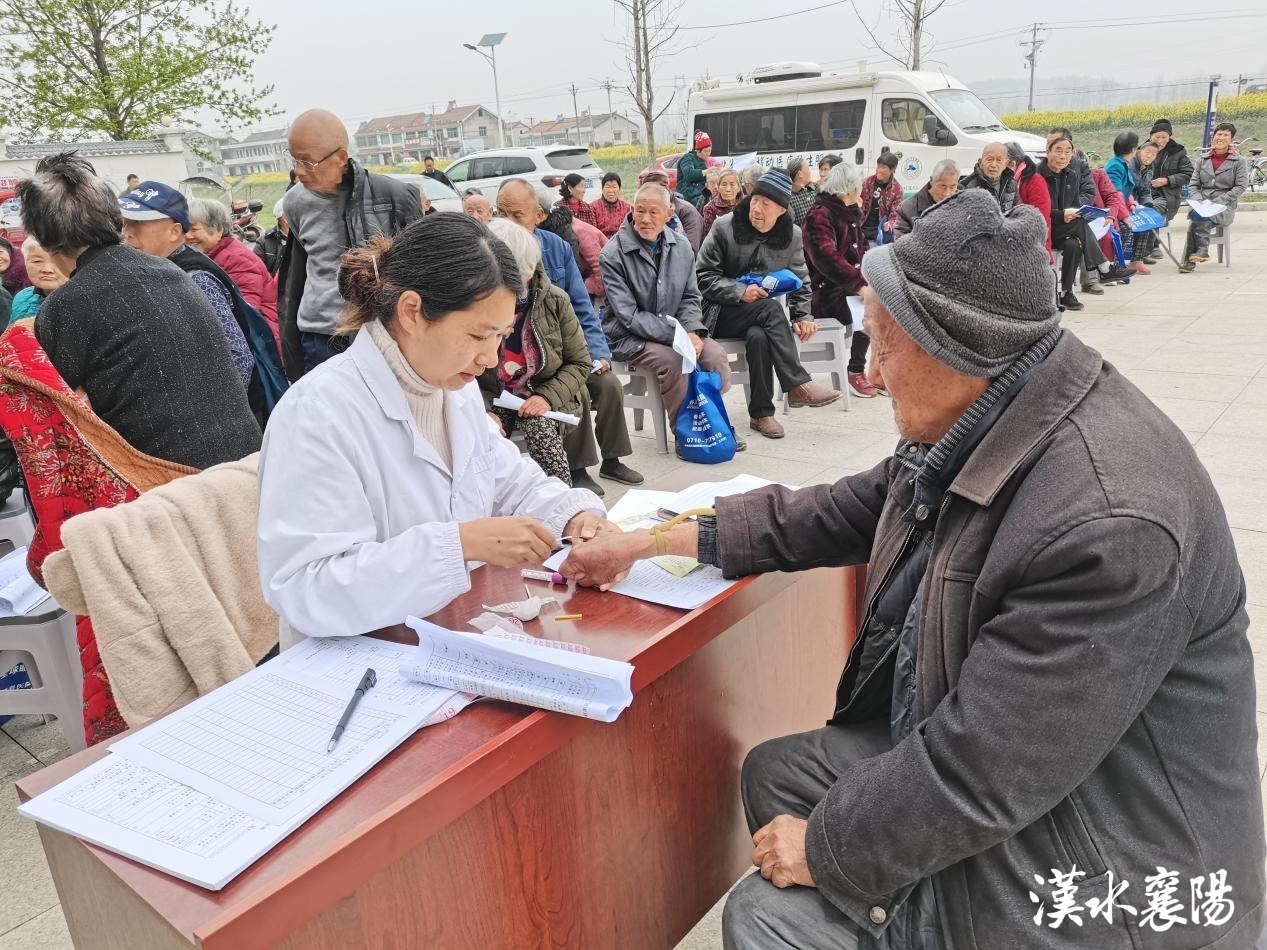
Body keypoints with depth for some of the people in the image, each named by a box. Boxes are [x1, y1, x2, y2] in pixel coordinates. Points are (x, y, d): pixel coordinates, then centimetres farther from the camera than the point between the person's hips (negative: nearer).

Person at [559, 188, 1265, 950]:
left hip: (1092, 874, -8)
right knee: (775, 773, 14)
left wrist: (824, 848, -14)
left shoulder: (1108, 527, -34)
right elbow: (843, 514, 6)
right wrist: (651, 542, 8)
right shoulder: (981, 423, -7)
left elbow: (978, 775, -30)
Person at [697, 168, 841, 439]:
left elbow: (799, 280, 13)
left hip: (761, 315, 2)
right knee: (771, 307, -32)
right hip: (721, 314, -2)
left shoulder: (792, 235, 3)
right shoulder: (724, 227, -8)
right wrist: (739, 292, -20)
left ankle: (761, 412, -21)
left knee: (759, 337, -35)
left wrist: (802, 316, -3)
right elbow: (702, 275, -6)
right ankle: (798, 385, -32)